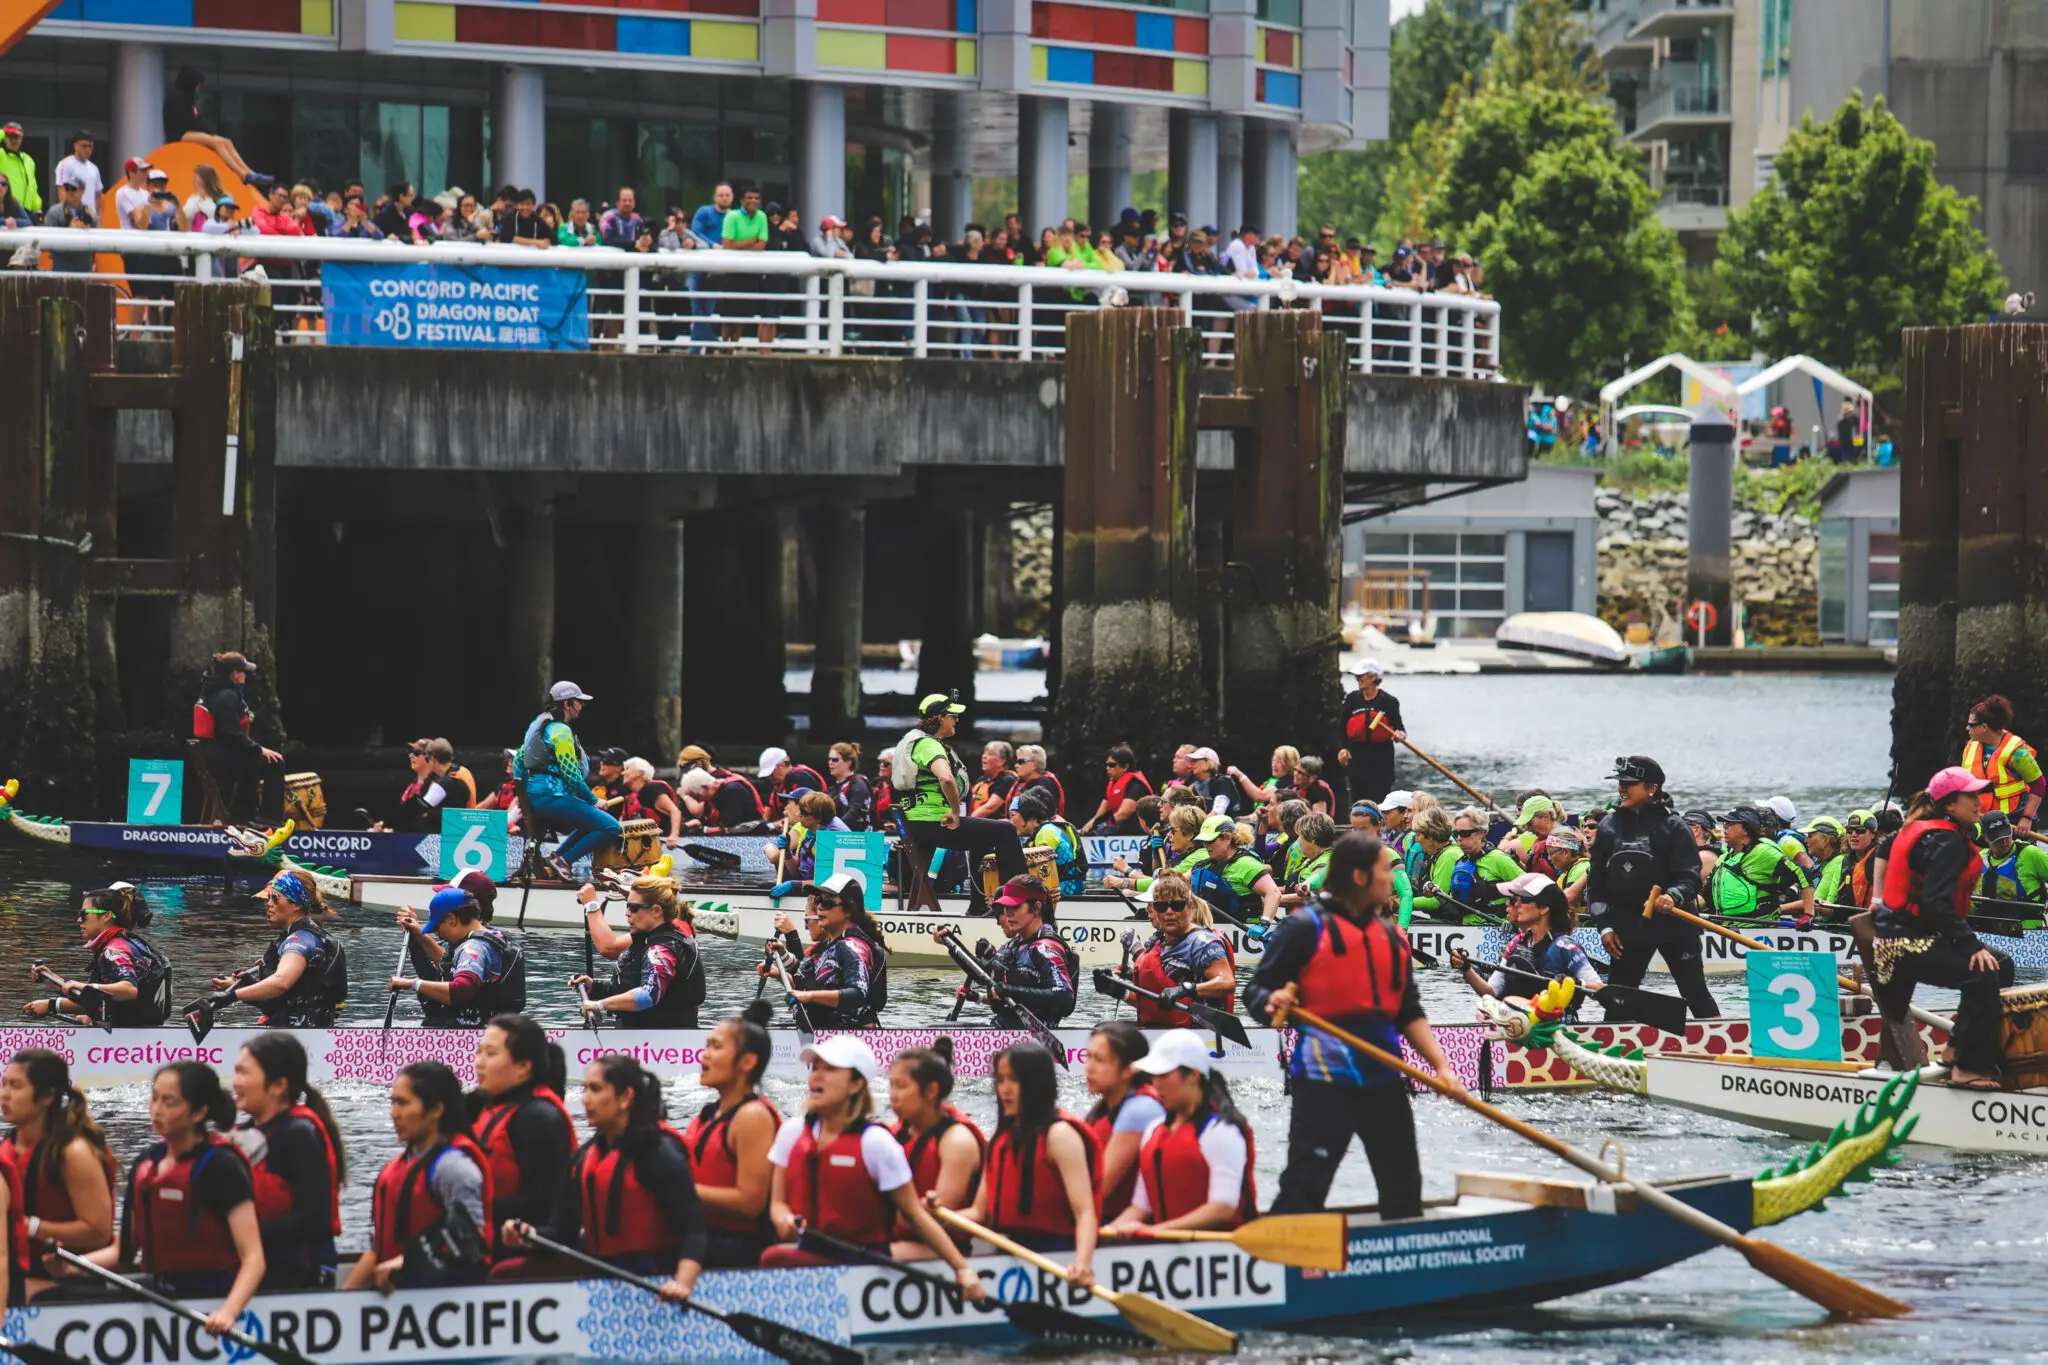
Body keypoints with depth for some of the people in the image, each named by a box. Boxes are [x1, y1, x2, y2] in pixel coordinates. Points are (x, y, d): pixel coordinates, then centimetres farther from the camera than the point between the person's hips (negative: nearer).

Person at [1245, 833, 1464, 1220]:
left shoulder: (1393, 937, 15)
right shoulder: (1306, 927, -6)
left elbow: (1409, 1014, 18)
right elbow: (1257, 991, -7)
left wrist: (1440, 1064, 6)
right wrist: (1273, 1004, -30)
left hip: (1383, 1076, 7)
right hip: (1324, 1079, -7)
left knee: (1403, 1193, 14)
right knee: (1304, 1188, -12)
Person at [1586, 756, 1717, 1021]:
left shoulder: (1673, 825, -5)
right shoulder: (1609, 826, 7)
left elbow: (1690, 877, -9)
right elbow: (1595, 880, 10)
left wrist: (1673, 897, -30)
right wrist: (1604, 925, 2)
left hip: (1673, 922, -4)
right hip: (1629, 926, 4)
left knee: (1695, 992, -1)